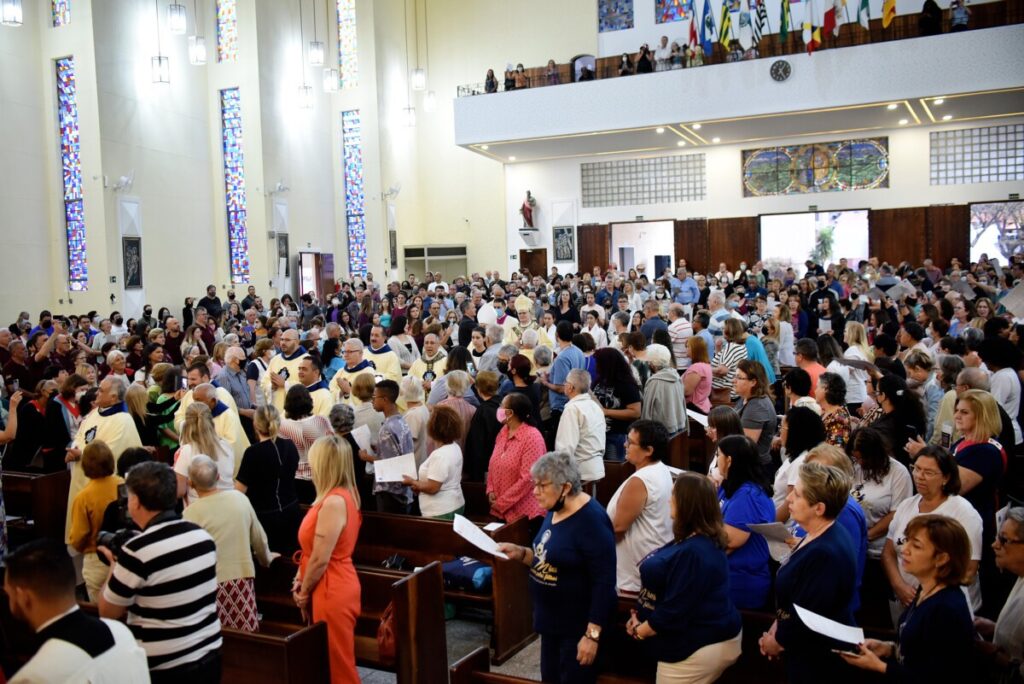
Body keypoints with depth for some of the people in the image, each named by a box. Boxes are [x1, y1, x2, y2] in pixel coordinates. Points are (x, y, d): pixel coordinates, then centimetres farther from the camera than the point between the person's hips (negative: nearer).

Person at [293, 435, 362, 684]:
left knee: (338, 664, 3)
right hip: (333, 587, 9)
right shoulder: (344, 495, 6)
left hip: (332, 591, -9)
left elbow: (320, 558, -21)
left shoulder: (334, 502, -24)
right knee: (337, 661, 18)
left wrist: (304, 593, -8)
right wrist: (301, 579, 6)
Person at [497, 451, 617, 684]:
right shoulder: (555, 511, 4)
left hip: (578, 626, -9)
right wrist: (520, 553, -1)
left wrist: (592, 634, -23)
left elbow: (604, 583, -23)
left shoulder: (592, 521, -23)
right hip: (552, 621, 9)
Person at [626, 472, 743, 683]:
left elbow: (675, 610, -25)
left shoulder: (693, 552, -28)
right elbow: (665, 590, 14)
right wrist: (641, 615, 4)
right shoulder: (692, 541, 6)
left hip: (699, 648, -10)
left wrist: (639, 631, -11)